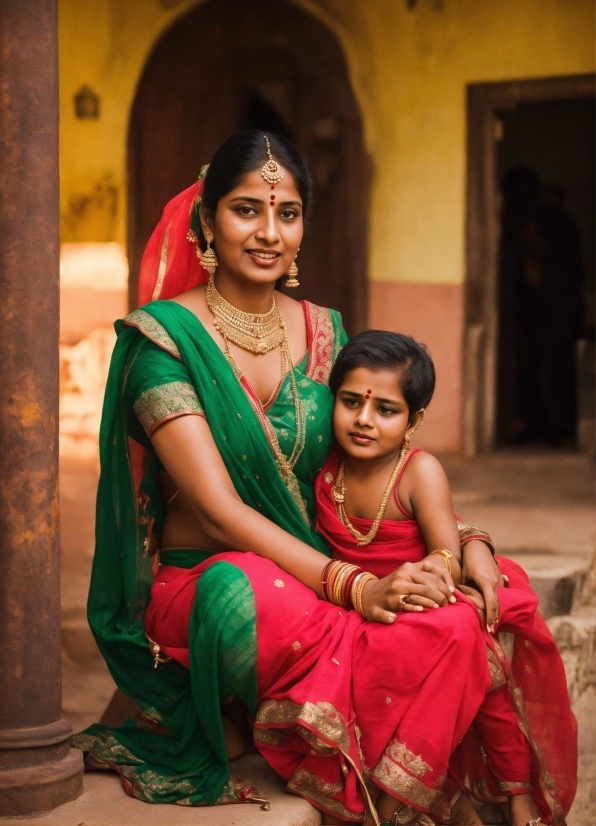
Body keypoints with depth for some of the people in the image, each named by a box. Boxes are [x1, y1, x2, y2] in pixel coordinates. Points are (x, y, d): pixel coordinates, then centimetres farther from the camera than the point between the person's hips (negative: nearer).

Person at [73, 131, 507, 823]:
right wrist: (356, 588, -29)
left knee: (457, 621, -26)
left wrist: (467, 538, -9)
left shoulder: (322, 332, 9)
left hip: (313, 574, 4)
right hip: (199, 582, -4)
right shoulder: (164, 337, -9)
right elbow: (217, 510, -17)